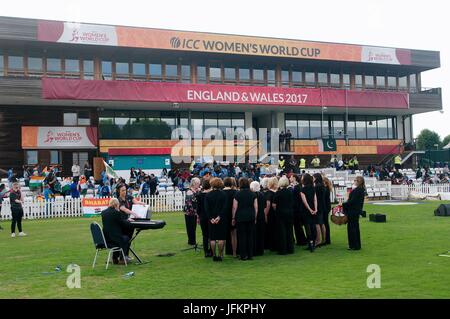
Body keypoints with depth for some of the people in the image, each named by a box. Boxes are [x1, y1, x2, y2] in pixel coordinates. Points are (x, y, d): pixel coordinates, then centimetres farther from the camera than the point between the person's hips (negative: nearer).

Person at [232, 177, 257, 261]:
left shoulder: (237, 194, -5)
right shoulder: (253, 194, 3)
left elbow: (234, 207, -4)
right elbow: (256, 207, 4)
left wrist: (233, 218, 4)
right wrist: (255, 217, 12)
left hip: (240, 217, -3)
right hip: (251, 217, 3)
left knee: (242, 236, 2)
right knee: (250, 236, 8)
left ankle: (243, 255, 3)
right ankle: (250, 255, 11)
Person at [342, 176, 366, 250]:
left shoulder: (356, 190, -19)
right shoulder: (361, 190, 11)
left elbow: (352, 201, -23)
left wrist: (343, 204, -15)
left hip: (353, 211, -10)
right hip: (357, 210, 10)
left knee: (351, 227, -2)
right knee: (355, 227, 16)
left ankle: (354, 246, 2)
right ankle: (357, 245, 24)